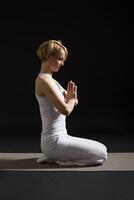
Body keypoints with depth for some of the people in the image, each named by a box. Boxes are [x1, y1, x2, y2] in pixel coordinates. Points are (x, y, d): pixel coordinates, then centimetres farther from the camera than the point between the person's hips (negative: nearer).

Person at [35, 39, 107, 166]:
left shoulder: (50, 80, 12)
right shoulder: (43, 80, -18)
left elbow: (74, 102, 16)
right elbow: (65, 110, -25)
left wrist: (71, 96, -8)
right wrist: (71, 99, -3)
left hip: (59, 137, 9)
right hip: (54, 142, -9)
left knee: (101, 148, 18)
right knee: (101, 154, -5)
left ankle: (55, 157, 12)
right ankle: (57, 159, -1)